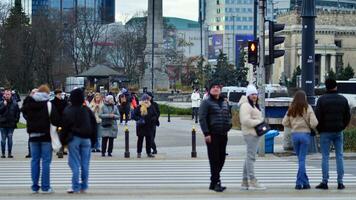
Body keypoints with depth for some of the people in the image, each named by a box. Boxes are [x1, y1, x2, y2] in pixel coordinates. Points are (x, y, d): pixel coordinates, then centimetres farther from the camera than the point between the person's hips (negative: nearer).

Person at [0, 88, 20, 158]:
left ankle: (10, 153, 6)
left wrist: (16, 120, 1)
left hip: (11, 124, 0)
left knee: (10, 139, 1)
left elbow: (18, 113, 7)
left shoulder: (14, 103, 1)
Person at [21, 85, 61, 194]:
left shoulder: (29, 104, 4)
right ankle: (45, 187, -2)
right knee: (46, 161, -1)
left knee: (35, 161, 9)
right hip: (46, 136, -4)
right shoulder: (49, 105, -9)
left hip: (33, 136, 4)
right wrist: (58, 124, 6)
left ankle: (35, 186, 9)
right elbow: (56, 120, -14)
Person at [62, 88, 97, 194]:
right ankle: (84, 187, 10)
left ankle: (75, 187, -3)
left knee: (75, 164, -1)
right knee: (85, 164, 7)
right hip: (86, 139, 4)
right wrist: (93, 139, 17)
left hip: (74, 138, -3)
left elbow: (65, 126, -8)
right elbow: (94, 124, 11)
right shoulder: (87, 110, 6)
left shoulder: (68, 110, -6)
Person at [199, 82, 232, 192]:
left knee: (221, 158, 9)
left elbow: (228, 115, 31)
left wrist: (229, 124, 13)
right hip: (212, 135, -7)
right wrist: (206, 133, -18)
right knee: (214, 159, -6)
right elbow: (202, 118, -10)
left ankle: (214, 181, 21)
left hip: (223, 135, 7)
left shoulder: (224, 103, 18)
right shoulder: (206, 103, -4)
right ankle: (215, 183, -2)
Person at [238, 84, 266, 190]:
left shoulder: (254, 105, 21)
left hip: (255, 133, 11)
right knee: (251, 157, -11)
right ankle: (252, 182, -12)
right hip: (250, 133, -11)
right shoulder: (246, 105, -12)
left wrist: (261, 121, 7)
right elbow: (246, 121, -22)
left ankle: (245, 182, 18)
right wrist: (259, 122, -14)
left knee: (249, 157, 13)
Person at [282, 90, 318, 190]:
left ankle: (305, 182, 16)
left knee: (300, 158, 13)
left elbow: (284, 123, 1)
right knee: (301, 159, 0)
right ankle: (299, 183, -2)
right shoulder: (307, 108, -7)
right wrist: (311, 127, 7)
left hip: (294, 134, 3)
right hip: (305, 134, -3)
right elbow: (314, 123, -14)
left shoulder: (291, 109, 3)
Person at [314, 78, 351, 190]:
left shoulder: (322, 100, -7)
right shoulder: (343, 100, 3)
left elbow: (317, 117, -9)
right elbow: (348, 117, 6)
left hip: (325, 132, -2)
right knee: (339, 156, 6)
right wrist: (341, 127, 14)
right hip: (338, 132, 3)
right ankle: (340, 182, 3)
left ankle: (325, 182, -3)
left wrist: (319, 130, 4)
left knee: (325, 157, 0)